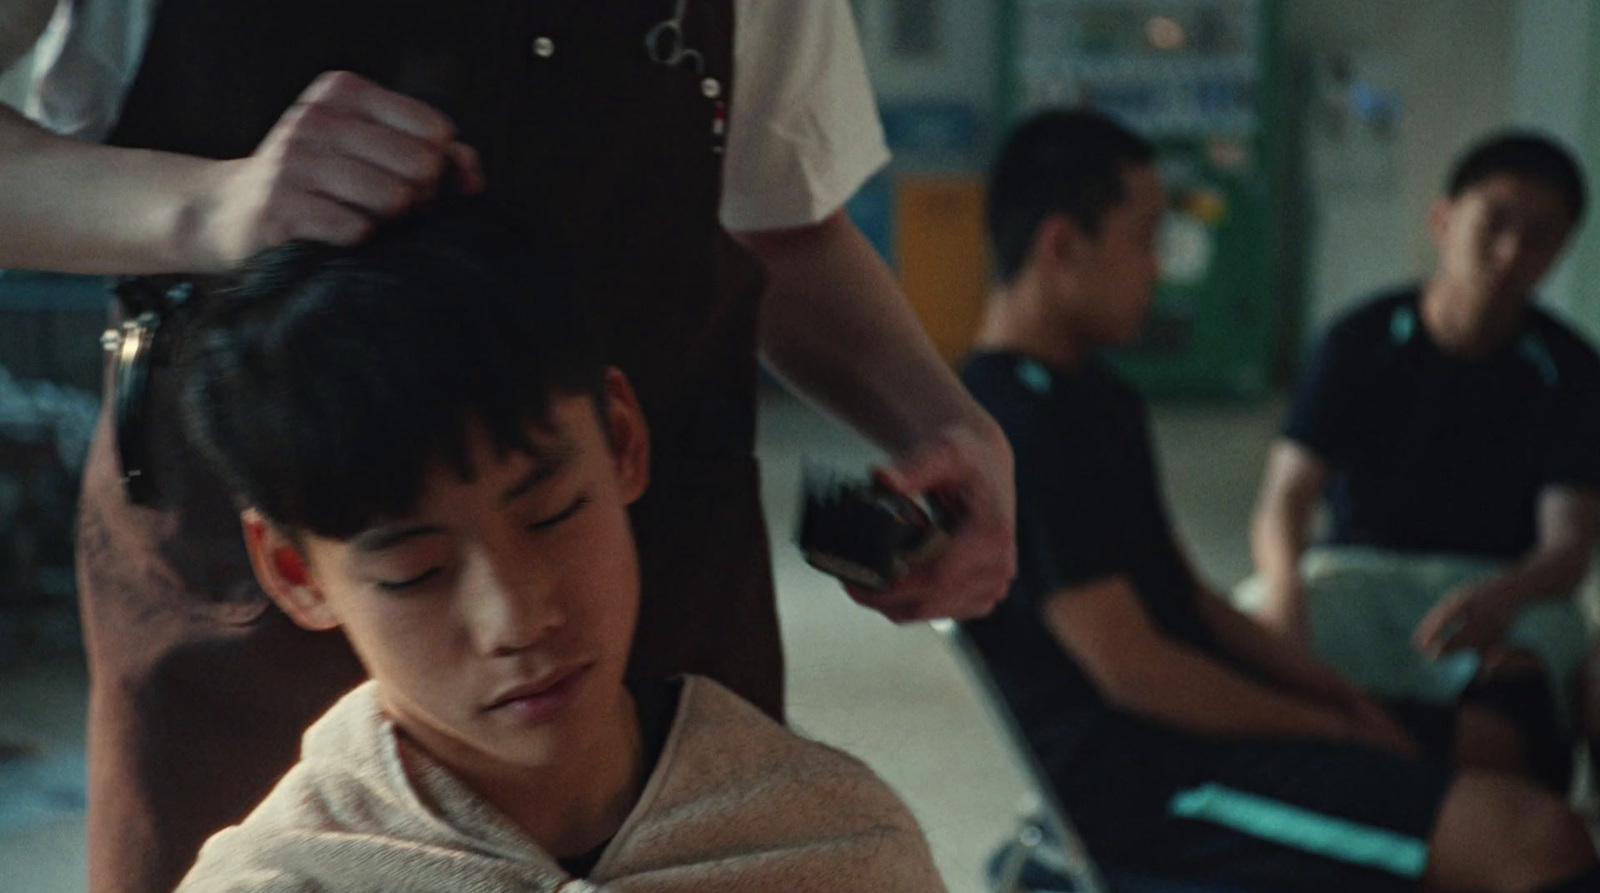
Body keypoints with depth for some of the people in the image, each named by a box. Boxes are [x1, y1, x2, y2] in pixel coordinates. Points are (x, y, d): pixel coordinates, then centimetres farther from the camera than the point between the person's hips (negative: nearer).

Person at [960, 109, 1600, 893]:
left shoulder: (1091, 398, 16)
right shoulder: (1023, 425, -19)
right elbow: (1130, 667, -21)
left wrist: (1343, 698, 7)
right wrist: (1332, 730, -10)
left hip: (1181, 715, 11)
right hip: (1126, 778, -11)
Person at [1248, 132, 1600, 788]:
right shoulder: (1362, 342, 0)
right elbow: (1284, 500, -8)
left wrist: (1503, 597, -34)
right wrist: (1284, 589, -33)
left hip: (1504, 582, -1)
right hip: (1359, 570, 1)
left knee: (1519, 684, -37)